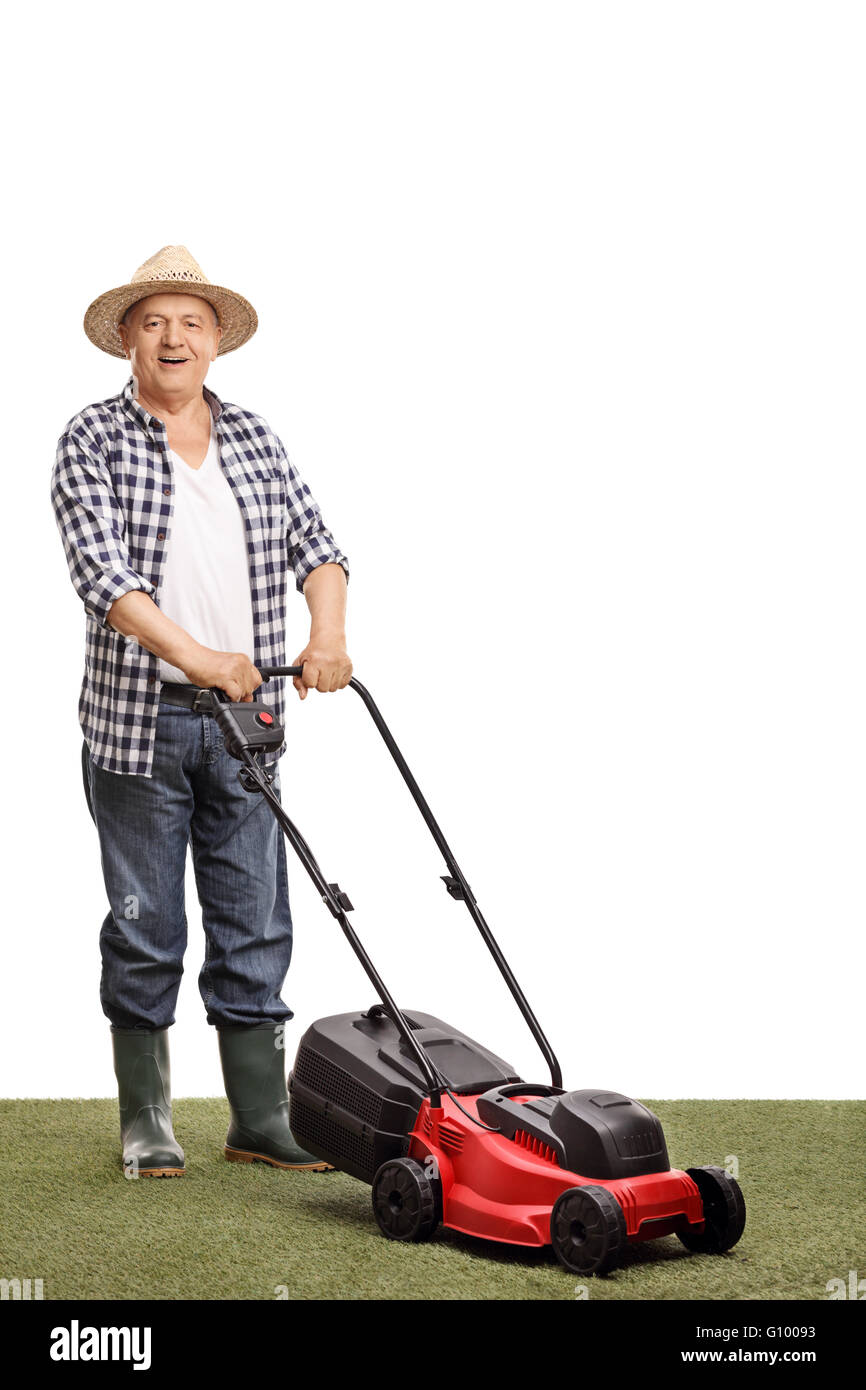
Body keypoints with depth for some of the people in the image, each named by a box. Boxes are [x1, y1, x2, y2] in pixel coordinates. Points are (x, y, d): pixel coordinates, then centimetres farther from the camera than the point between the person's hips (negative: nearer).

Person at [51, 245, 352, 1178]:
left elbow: (314, 544, 9)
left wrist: (328, 631, -11)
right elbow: (101, 569, -15)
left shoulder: (256, 442, 11)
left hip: (243, 723, 4)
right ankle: (145, 1128, 17)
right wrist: (193, 655, -27)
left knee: (255, 928, 6)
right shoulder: (94, 441, -2)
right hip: (138, 723, -3)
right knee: (145, 934, 5)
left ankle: (260, 1120, 16)